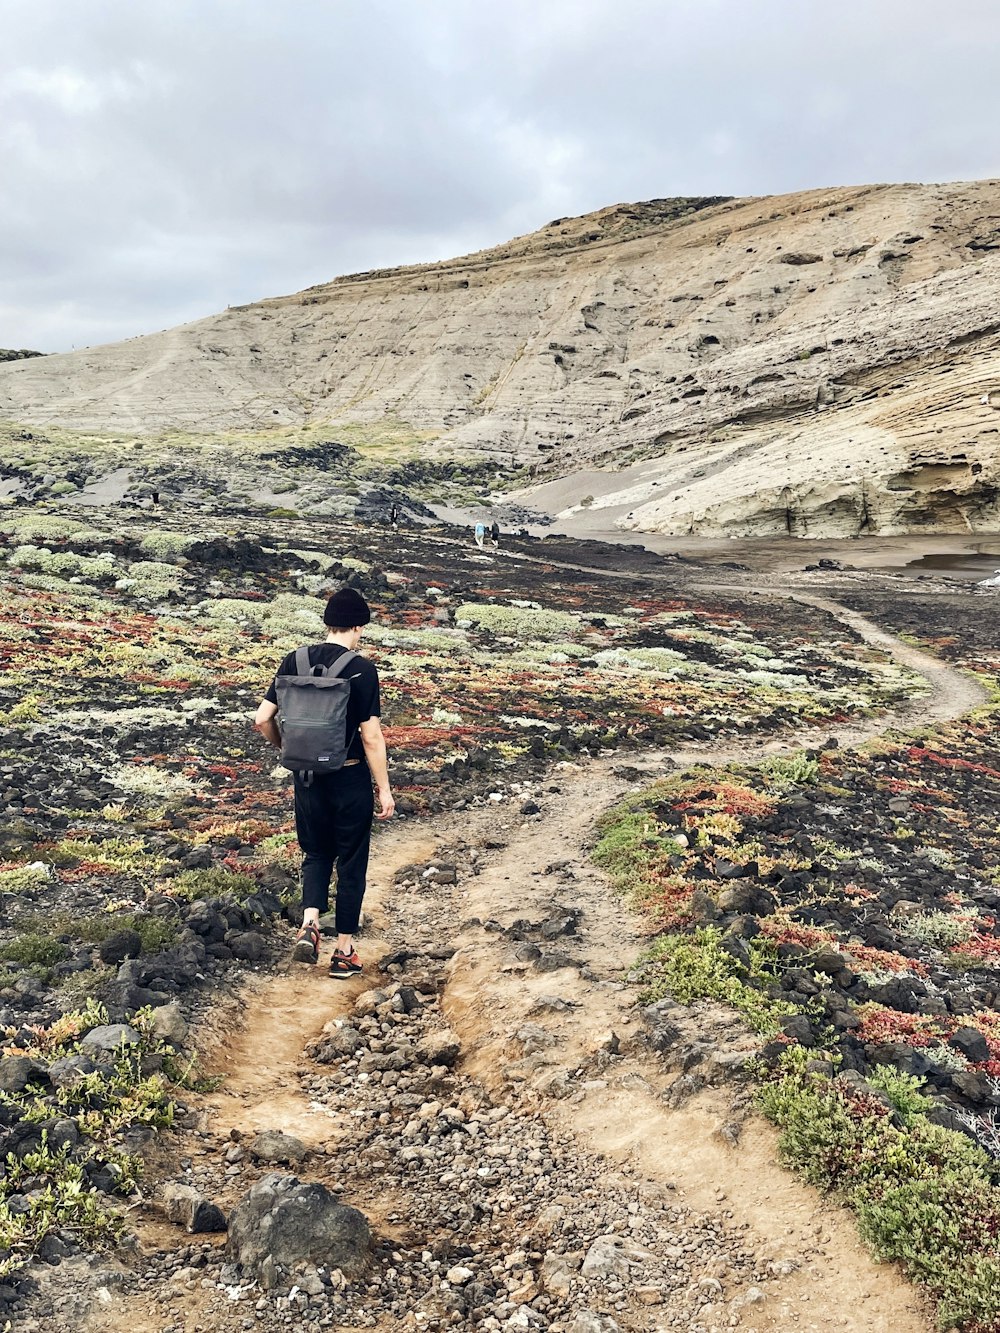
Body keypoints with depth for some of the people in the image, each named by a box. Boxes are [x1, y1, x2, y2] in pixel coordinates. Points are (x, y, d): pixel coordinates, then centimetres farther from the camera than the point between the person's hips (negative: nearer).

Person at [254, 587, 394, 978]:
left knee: (316, 854, 22)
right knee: (351, 862, 11)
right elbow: (371, 737, -15)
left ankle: (309, 924, 1)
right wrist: (384, 789, -7)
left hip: (308, 776, 4)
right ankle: (344, 951, 18)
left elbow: (262, 719, -1)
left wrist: (286, 750, 17)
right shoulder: (361, 670, -14)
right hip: (350, 778, -4)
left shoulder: (294, 661, -1)